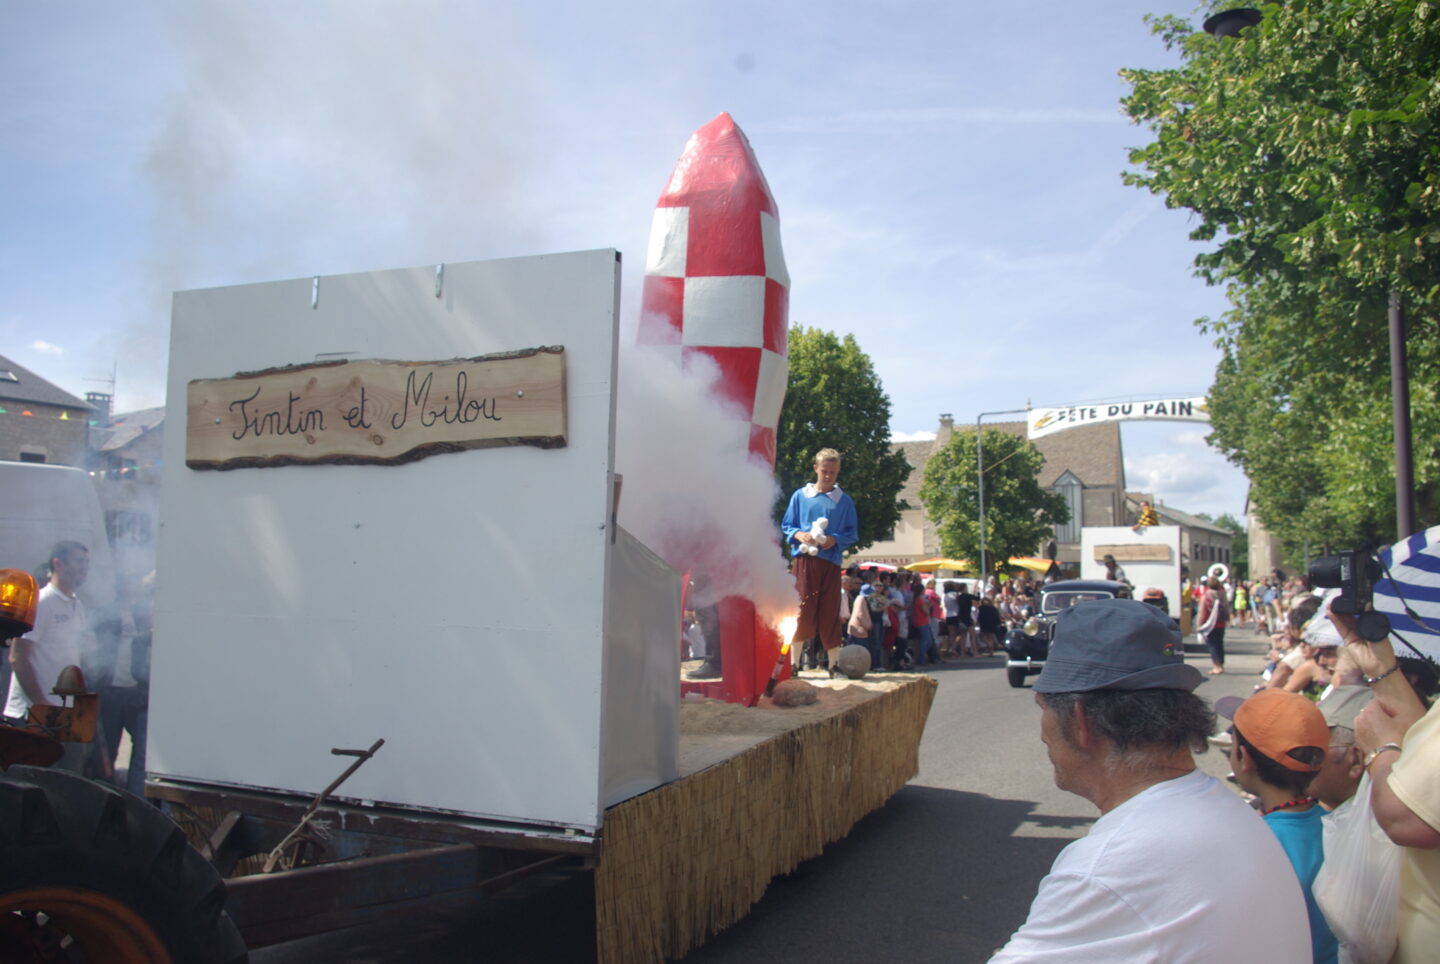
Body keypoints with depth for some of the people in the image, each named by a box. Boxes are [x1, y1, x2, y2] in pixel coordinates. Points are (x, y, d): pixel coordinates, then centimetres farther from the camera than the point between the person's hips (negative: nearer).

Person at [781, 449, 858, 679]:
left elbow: (853, 532, 10)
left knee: (830, 613, 3)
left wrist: (836, 539, -9)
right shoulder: (800, 496, 8)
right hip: (804, 559, -1)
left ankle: (834, 665, 11)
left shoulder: (844, 501, 10)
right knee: (803, 610, -4)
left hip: (831, 560, 1)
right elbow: (786, 526, 11)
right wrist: (799, 535, -10)